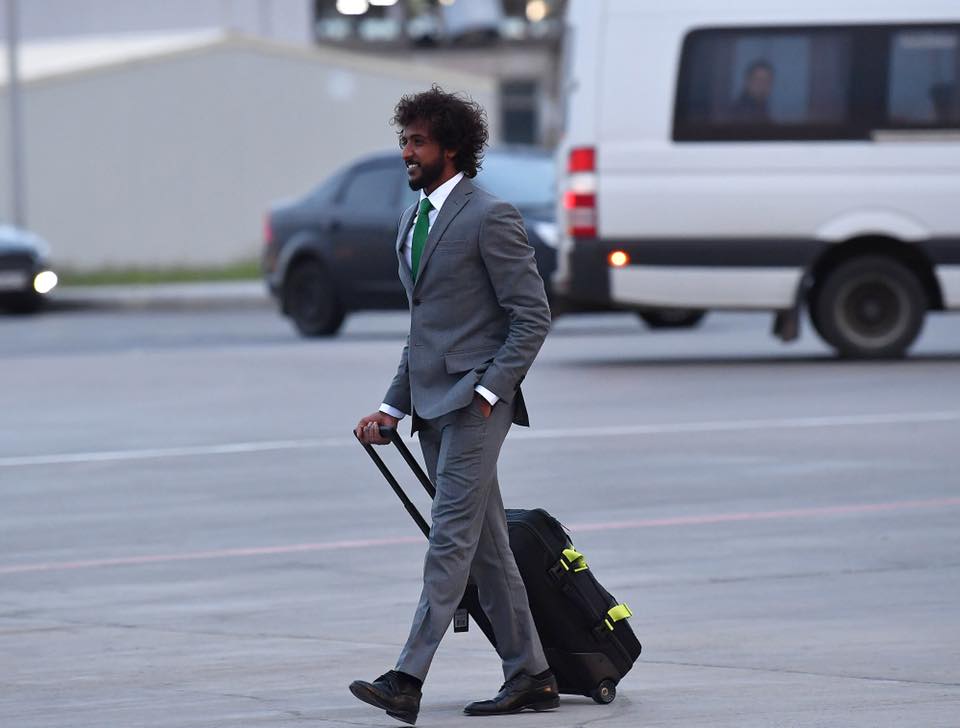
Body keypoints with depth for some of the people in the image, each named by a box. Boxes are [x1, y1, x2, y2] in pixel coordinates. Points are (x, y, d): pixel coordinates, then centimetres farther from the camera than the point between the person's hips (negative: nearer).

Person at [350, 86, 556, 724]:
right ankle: (531, 677, 14)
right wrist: (392, 408, 18)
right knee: (485, 543, 9)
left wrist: (488, 390, -17)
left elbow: (533, 315, -11)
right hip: (433, 404, 9)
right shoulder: (415, 219, 19)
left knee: (452, 536, -13)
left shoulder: (490, 217, -8)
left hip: (475, 401, -9)